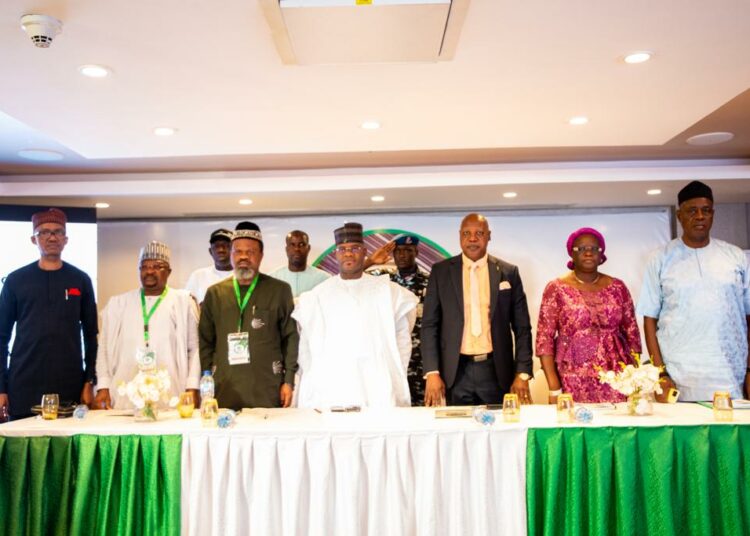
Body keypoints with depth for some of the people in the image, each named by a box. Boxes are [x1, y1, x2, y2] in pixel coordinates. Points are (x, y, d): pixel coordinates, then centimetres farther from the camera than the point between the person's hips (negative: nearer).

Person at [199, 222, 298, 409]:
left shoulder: (279, 290, 5)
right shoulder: (215, 293, 11)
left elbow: (291, 338, 4)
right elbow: (205, 342, 12)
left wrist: (288, 381, -1)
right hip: (225, 392, 2)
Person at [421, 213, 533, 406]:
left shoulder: (508, 272, 4)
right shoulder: (441, 271, 3)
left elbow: (522, 327, 5)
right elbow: (430, 324, 1)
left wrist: (523, 373, -3)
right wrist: (432, 372, -7)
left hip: (496, 371, 0)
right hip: (456, 372, 0)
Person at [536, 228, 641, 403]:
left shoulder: (617, 287, 8)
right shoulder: (556, 289, -1)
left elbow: (632, 334, 10)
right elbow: (544, 339, -4)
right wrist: (554, 388, -10)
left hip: (615, 381, 2)